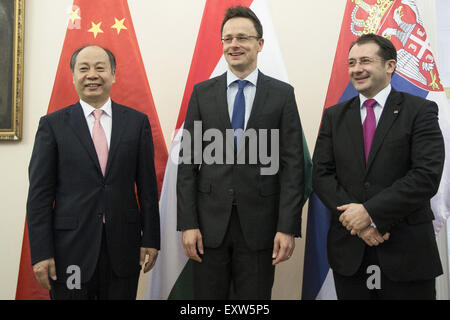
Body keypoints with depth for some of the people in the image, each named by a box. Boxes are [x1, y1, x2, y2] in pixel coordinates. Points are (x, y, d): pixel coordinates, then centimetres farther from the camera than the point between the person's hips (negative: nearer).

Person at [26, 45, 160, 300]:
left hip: (123, 247, 1)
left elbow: (147, 185, 4)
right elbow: (40, 192, -1)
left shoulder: (137, 121, 4)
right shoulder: (53, 124, 1)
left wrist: (151, 239, 1)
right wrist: (41, 252, -6)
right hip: (70, 249, -1)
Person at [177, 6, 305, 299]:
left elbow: (292, 164, -2)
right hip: (210, 221, 1)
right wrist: (188, 223, -3)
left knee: (255, 298, 11)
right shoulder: (202, 93, 4)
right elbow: (188, 161, 2)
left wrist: (288, 228, -8)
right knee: (208, 296, 12)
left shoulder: (282, 94, 1)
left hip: (259, 224, -1)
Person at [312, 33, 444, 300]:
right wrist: (357, 219, -12)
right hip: (348, 249, 3)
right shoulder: (334, 116, 8)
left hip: (407, 250, -2)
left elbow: (427, 175, -13)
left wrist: (370, 212, -17)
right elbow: (322, 174, 1)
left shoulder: (420, 111, -2)